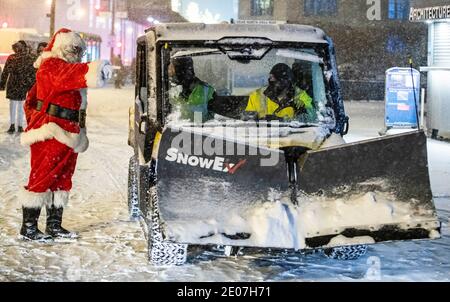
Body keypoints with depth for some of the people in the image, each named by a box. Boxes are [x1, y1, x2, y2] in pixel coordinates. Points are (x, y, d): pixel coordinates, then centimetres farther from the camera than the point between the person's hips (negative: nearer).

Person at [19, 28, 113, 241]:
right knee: (42, 178, -6)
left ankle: (54, 225, 20)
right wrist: (95, 70, -45)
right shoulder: (51, 66, -9)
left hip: (69, 134, 10)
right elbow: (70, 74, -31)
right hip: (50, 135, -10)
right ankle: (28, 227, 1)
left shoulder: (65, 68, 20)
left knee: (62, 179, 12)